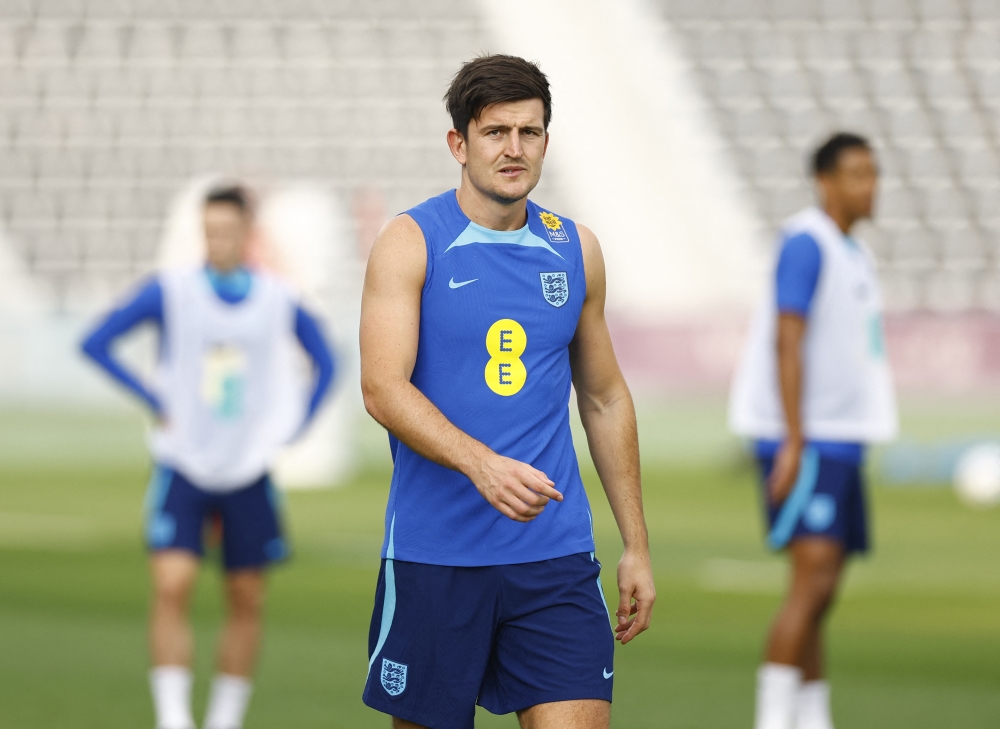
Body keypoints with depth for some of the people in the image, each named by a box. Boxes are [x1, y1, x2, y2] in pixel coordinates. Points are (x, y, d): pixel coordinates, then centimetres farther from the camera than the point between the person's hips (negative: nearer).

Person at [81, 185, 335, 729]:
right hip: (183, 466, -2)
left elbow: (324, 362, 16)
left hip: (248, 473, 2)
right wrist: (156, 402, -8)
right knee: (172, 586, -17)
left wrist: (295, 425, 3)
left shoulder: (277, 301, 1)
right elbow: (96, 342, -2)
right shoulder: (171, 291, -5)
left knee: (247, 601, 6)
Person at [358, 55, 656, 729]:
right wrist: (482, 465, -30)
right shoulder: (410, 243, -3)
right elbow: (383, 388, -14)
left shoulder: (576, 250, 10)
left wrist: (637, 545, 16)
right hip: (434, 553, -2)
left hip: (556, 552, 3)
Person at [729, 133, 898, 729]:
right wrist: (794, 442, -22)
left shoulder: (855, 255, 18)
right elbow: (787, 344, -17)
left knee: (821, 591, 9)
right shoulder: (806, 243, -10)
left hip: (841, 438, 9)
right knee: (815, 573, -17)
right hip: (807, 437, -9)